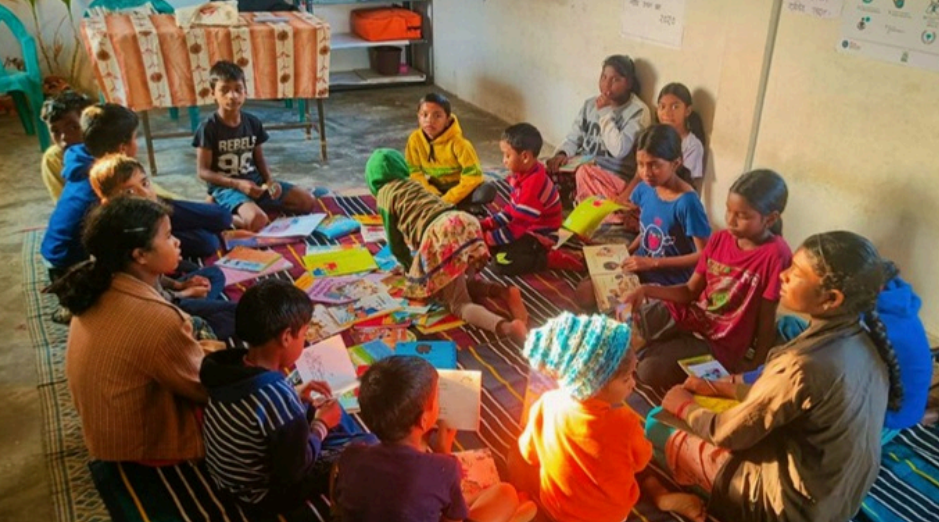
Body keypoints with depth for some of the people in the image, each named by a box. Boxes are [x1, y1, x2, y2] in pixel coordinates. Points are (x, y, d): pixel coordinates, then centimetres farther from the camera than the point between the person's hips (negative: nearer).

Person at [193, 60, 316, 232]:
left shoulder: (253, 122, 4)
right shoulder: (208, 128, -11)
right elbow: (203, 171, -10)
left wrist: (269, 180, -8)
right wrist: (238, 184, -21)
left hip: (255, 181, 6)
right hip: (226, 186, -6)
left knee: (307, 201, -3)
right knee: (257, 220, -36)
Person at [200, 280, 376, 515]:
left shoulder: (230, 365, -14)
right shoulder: (278, 397, -38)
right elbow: (293, 471, -24)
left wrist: (296, 396, -1)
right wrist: (321, 426, -11)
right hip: (263, 493, -8)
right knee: (368, 445, 3)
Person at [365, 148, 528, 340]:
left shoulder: (383, 195, 17)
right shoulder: (412, 183, 35)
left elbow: (395, 243, 19)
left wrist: (409, 267, 37)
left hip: (439, 234, -7)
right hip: (463, 222, 7)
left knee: (458, 304, -3)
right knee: (460, 285, 28)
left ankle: (506, 327, -31)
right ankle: (505, 292, 1)